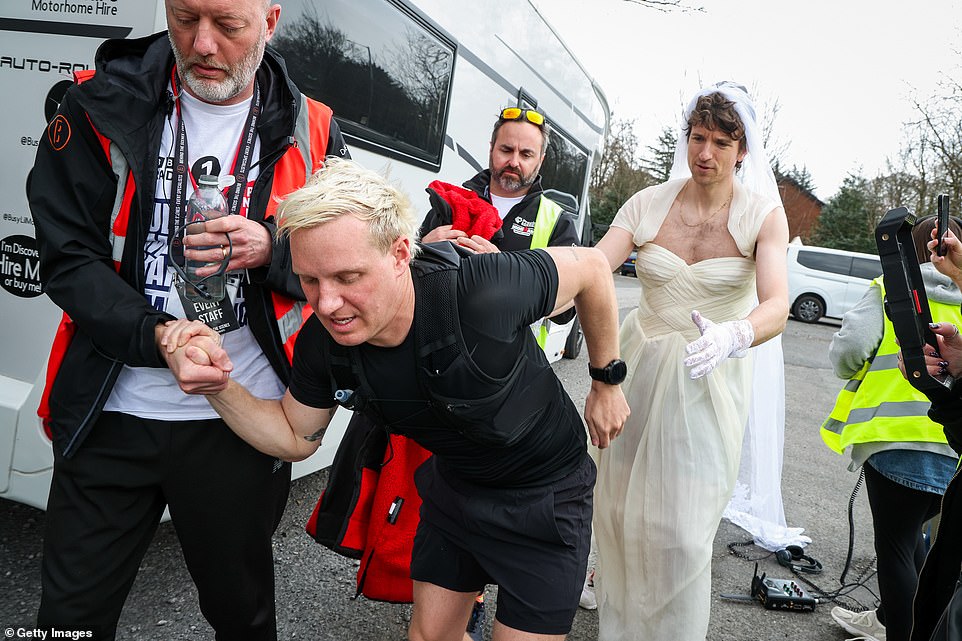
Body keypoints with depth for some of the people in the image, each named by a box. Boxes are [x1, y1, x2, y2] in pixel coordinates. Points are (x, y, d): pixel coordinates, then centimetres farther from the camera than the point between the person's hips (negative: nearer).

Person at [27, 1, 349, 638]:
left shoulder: (312, 132, -1)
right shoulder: (101, 108, -3)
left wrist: (272, 249, -19)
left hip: (242, 422, 0)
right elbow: (68, 256, -5)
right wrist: (156, 338, -20)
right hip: (112, 417, 1)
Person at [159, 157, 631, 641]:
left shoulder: (483, 294, -37)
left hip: (544, 494, -4)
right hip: (454, 486, 5)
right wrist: (219, 386, -21)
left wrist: (608, 382, -9)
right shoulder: (322, 340, -19)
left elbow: (591, 265, -19)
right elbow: (295, 437, -3)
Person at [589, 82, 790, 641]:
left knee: (683, 532, -4)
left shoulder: (763, 215, -7)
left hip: (711, 382, -2)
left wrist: (730, 336, -44)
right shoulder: (648, 204, -2)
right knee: (619, 509, 10)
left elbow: (777, 307, -21)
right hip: (640, 368, 2)